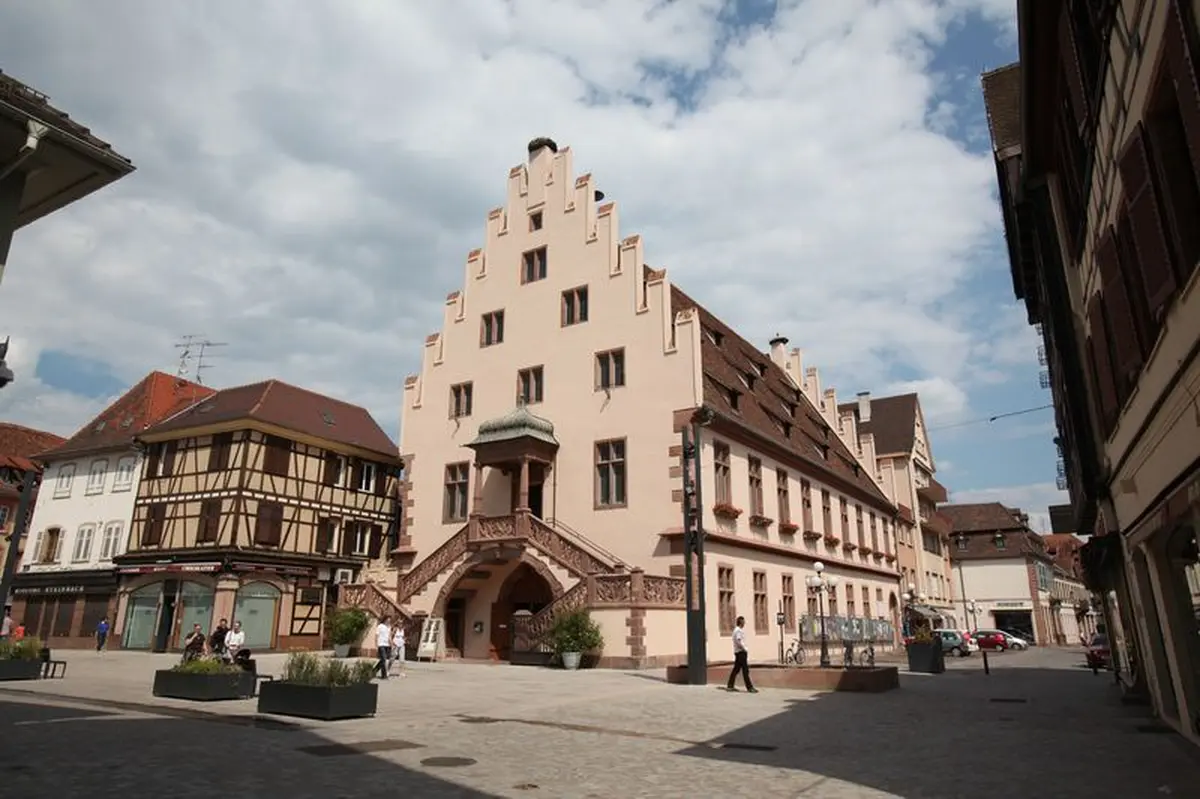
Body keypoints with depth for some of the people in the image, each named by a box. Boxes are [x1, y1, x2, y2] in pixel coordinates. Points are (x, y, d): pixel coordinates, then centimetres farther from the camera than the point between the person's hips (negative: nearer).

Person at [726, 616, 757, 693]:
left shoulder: (737, 629, 17)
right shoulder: (738, 630, -14)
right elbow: (738, 642, -23)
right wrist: (744, 649, -15)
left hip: (738, 652, 10)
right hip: (741, 652, -10)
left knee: (736, 669, 12)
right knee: (745, 670, -8)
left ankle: (730, 686, 15)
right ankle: (750, 687, -6)